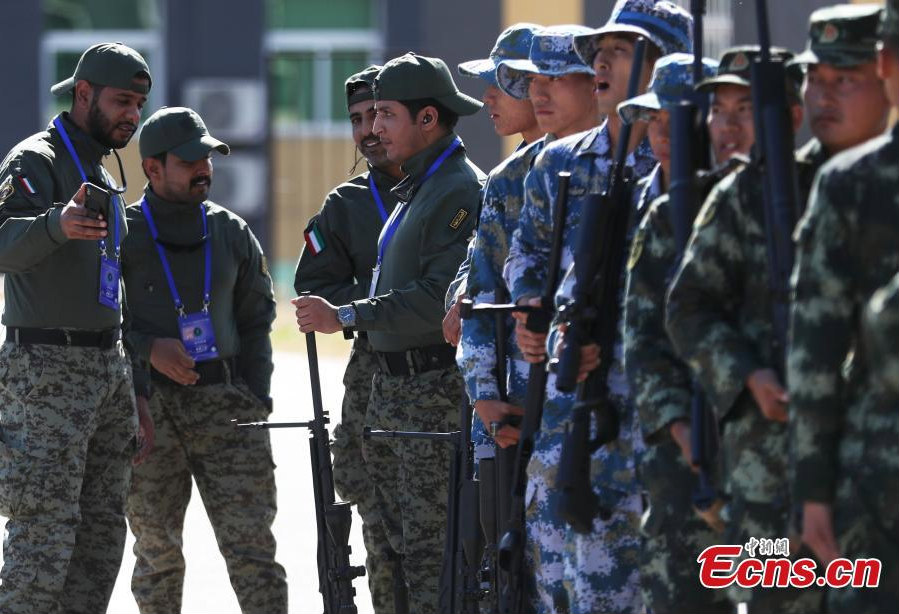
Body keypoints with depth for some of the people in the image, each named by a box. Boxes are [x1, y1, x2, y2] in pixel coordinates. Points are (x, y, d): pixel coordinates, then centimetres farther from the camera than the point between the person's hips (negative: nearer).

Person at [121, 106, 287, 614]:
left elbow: (256, 319, 19)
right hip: (149, 410, -2)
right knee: (158, 552, 4)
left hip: (225, 402, 2)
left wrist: (256, 397, 8)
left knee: (253, 543, -7)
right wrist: (148, 349, -13)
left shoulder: (231, 233, 11)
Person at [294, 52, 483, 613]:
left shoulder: (460, 192, -14)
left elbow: (441, 296, -24)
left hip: (435, 391, -10)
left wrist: (347, 317, -21)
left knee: (429, 546, -10)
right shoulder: (417, 188, 19)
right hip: (393, 386, 10)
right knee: (400, 540, 12)